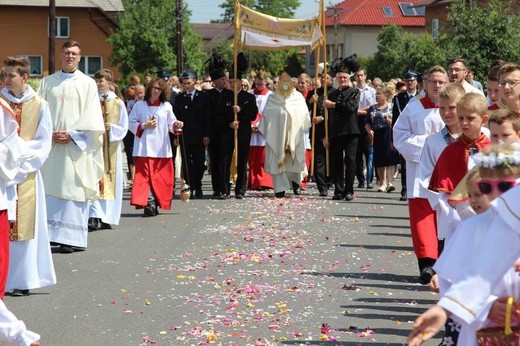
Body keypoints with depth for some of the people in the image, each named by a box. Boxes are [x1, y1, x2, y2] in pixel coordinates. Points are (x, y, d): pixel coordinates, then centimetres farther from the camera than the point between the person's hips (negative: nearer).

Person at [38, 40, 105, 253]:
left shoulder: (88, 84, 5)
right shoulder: (47, 82, 12)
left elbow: (91, 116, -1)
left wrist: (71, 134, -11)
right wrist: (49, 133, -8)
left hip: (76, 145, -2)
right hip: (50, 144, 2)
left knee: (73, 191, -4)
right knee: (50, 190, 0)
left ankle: (70, 238, -3)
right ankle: (49, 234, 3)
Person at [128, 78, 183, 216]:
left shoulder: (166, 106, 12)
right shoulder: (139, 105, 5)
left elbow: (171, 124, 11)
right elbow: (131, 123, 5)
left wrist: (176, 125, -11)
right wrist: (144, 125, -10)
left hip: (162, 148, 3)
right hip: (144, 147, -2)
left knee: (161, 177, 2)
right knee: (145, 175, -11)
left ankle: (154, 203, 10)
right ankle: (149, 203, -17)